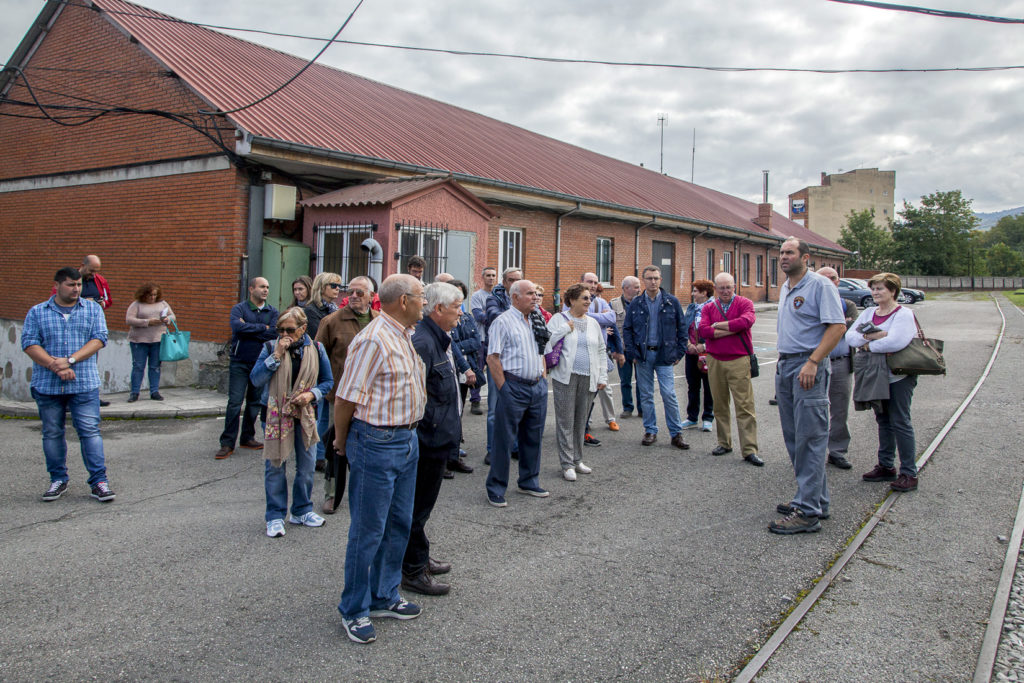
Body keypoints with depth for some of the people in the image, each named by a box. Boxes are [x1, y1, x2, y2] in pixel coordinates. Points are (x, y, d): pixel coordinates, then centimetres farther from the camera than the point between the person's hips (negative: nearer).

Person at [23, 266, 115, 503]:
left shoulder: (93, 309, 8)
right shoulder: (37, 312, 8)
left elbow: (99, 339, -2)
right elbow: (29, 343, -2)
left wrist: (70, 360, -14)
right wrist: (55, 365, -15)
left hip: (84, 384, -1)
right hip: (47, 386, 1)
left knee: (90, 431, -4)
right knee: (52, 433, 9)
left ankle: (98, 481, 0)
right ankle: (58, 479, 22)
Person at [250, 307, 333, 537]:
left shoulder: (316, 349, 0)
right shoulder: (271, 347, -3)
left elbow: (328, 380, 7)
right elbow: (255, 380, -11)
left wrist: (312, 393, -12)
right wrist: (276, 356, -19)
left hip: (305, 413, 2)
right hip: (276, 414, -2)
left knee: (306, 465, 10)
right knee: (275, 465, 2)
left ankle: (302, 510, 28)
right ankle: (275, 516, 14)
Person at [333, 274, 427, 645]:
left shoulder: (407, 335, 11)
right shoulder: (373, 340, -20)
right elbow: (346, 397, -18)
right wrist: (342, 442, -5)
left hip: (407, 440, 9)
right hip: (377, 444, -9)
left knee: (399, 525, 17)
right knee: (368, 531, 2)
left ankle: (384, 597, 32)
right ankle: (353, 611, 16)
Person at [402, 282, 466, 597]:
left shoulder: (441, 340, 12)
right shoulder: (422, 342, -22)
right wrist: (433, 424, -20)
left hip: (438, 439, 11)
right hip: (429, 440, -11)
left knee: (422, 503, 22)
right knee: (417, 507, 3)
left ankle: (420, 559, 36)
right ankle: (412, 571, 15)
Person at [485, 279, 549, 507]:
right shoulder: (503, 321, -8)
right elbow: (493, 358, -12)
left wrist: (543, 379, 14)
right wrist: (503, 388, -15)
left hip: (538, 387, 7)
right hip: (514, 387, -7)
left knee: (533, 438, 14)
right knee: (504, 440, -1)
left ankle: (528, 482, 28)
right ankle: (496, 489, 9)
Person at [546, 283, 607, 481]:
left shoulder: (593, 323, 14)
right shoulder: (558, 319, 1)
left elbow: (601, 351, 17)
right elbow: (547, 342, -9)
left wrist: (603, 376, 10)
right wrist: (565, 329, -12)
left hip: (588, 379, 4)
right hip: (565, 377, -4)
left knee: (581, 421, 11)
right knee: (565, 421, -3)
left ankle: (577, 460, 22)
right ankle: (567, 464, 4)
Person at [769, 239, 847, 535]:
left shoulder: (820, 285, -10)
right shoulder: (785, 288, 17)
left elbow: (838, 326, -17)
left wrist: (812, 362, -23)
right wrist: (782, 362, 17)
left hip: (809, 367, -9)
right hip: (785, 366, 9)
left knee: (810, 439, -8)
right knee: (794, 438, 12)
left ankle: (808, 512, -6)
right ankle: (816, 499, 23)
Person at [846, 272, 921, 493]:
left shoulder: (904, 314, -9)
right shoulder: (868, 313, 12)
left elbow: (896, 342, -26)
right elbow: (850, 336, -1)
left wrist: (868, 343, -13)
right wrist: (875, 336, -17)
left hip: (898, 376, -7)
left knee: (900, 421, -5)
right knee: (883, 421, 14)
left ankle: (909, 473, 1)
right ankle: (886, 466, 24)